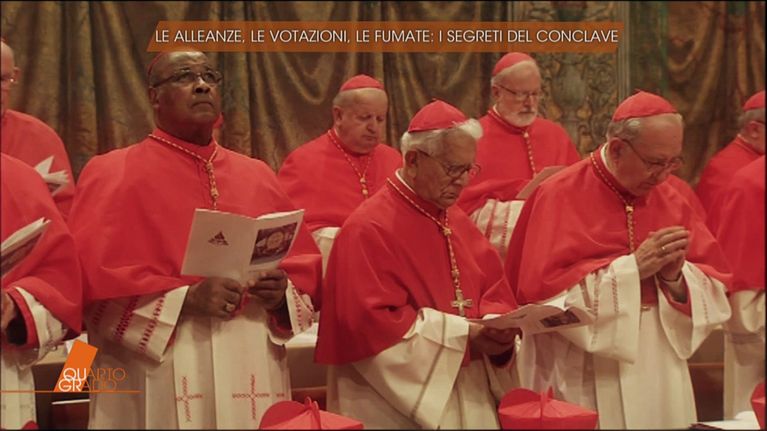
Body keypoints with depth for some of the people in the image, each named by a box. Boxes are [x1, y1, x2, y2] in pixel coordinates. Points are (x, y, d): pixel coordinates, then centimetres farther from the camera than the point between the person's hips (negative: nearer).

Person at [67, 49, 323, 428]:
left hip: (254, 374, 4)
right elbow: (93, 276, -8)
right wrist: (184, 299, -18)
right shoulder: (111, 173, 0)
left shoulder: (257, 176, 13)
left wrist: (282, 292, -7)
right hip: (160, 382, -4)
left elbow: (305, 263, 14)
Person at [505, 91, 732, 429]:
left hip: (660, 377, 5)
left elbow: (714, 290, 4)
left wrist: (676, 277, -17)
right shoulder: (559, 197, -10)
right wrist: (632, 267, -21)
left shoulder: (672, 201, 4)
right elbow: (544, 290, -19)